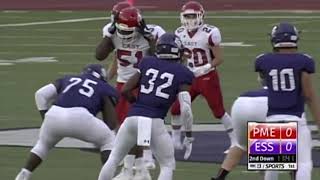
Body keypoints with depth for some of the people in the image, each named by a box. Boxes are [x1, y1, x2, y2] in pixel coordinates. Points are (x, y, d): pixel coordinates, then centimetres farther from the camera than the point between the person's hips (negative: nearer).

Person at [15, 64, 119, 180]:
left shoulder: (67, 80, 36)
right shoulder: (105, 89, 27)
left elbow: (41, 94, 22)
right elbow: (111, 124, 17)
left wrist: (45, 119, 29)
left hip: (55, 115, 3)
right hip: (79, 117, -3)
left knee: (43, 144, 34)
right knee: (108, 141, 22)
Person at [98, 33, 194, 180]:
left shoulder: (147, 63, 13)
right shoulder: (182, 74, 4)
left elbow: (125, 90, 9)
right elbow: (185, 108, -5)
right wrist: (189, 133, 7)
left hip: (133, 117, 3)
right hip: (154, 122, -3)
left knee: (113, 160, 21)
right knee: (168, 166, 15)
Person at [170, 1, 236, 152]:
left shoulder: (209, 33, -17)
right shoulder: (180, 33, 1)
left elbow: (219, 58, -13)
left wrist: (205, 68, -25)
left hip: (208, 77, -6)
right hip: (189, 78, 6)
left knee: (219, 111, -4)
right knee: (176, 109, 3)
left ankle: (235, 141, 7)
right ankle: (175, 141, 18)